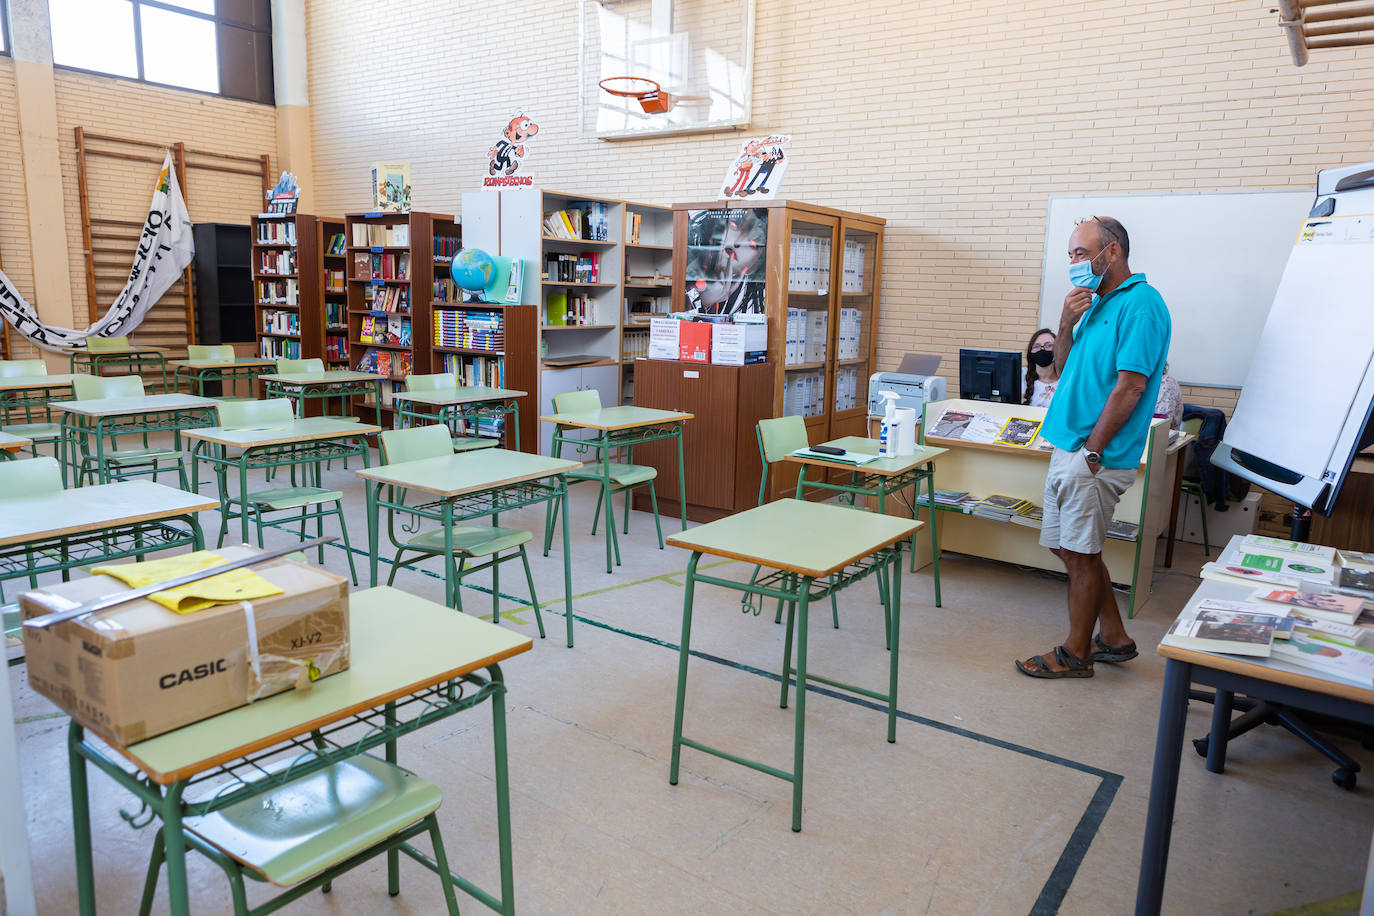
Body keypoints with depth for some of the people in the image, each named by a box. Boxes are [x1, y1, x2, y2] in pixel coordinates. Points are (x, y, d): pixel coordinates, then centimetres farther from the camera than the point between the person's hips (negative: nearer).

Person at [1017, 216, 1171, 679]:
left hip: (1094, 456, -9)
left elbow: (1130, 385, -18)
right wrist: (1067, 324, 0)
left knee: (1080, 553, 0)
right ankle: (1113, 637, 30)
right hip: (1067, 449, 9)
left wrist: (1091, 451, -18)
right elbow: (1064, 370, 17)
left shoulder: (1140, 304, -12)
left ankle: (1075, 654, 15)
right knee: (1067, 546, 15)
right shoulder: (1096, 302, 16)